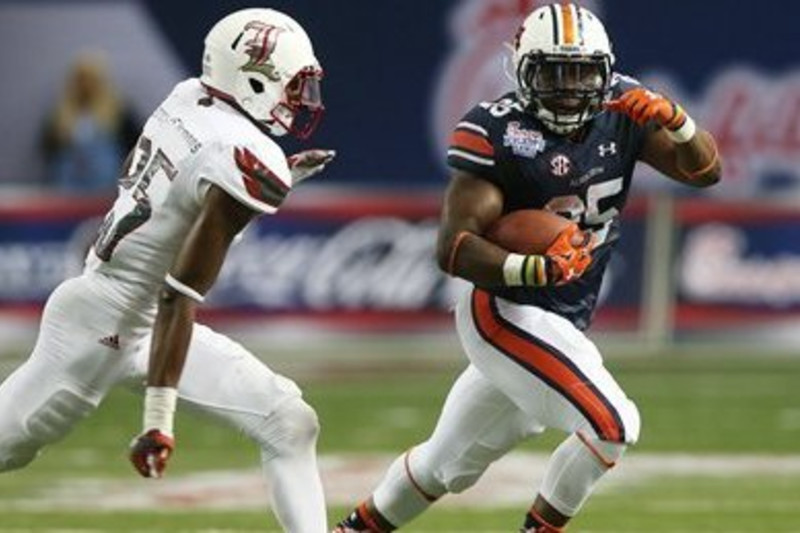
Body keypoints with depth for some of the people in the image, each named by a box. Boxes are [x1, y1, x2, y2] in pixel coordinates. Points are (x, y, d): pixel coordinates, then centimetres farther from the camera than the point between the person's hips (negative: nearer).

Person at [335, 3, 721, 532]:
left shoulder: (620, 110, -2)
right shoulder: (498, 131, -18)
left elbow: (705, 171, -3)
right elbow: (453, 247, -22)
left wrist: (675, 121, -23)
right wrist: (533, 268, -39)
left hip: (564, 327, 7)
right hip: (507, 314, -7)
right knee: (613, 425, -21)